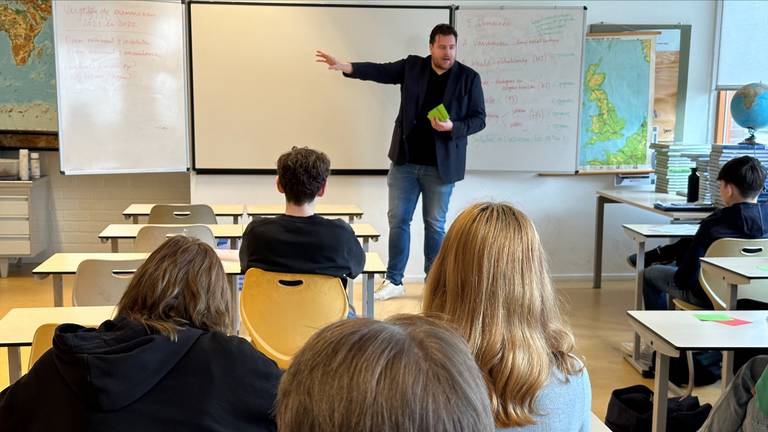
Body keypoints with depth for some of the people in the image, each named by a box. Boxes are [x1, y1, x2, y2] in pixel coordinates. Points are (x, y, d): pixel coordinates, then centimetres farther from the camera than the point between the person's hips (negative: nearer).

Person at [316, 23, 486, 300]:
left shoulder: (469, 78, -2)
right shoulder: (412, 67, 4)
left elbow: (479, 119, -1)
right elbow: (381, 71, -4)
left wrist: (452, 127, -19)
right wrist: (343, 66, -17)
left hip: (441, 165, -2)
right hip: (405, 161, 2)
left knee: (435, 224, 6)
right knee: (398, 219, 6)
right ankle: (394, 281, 17)